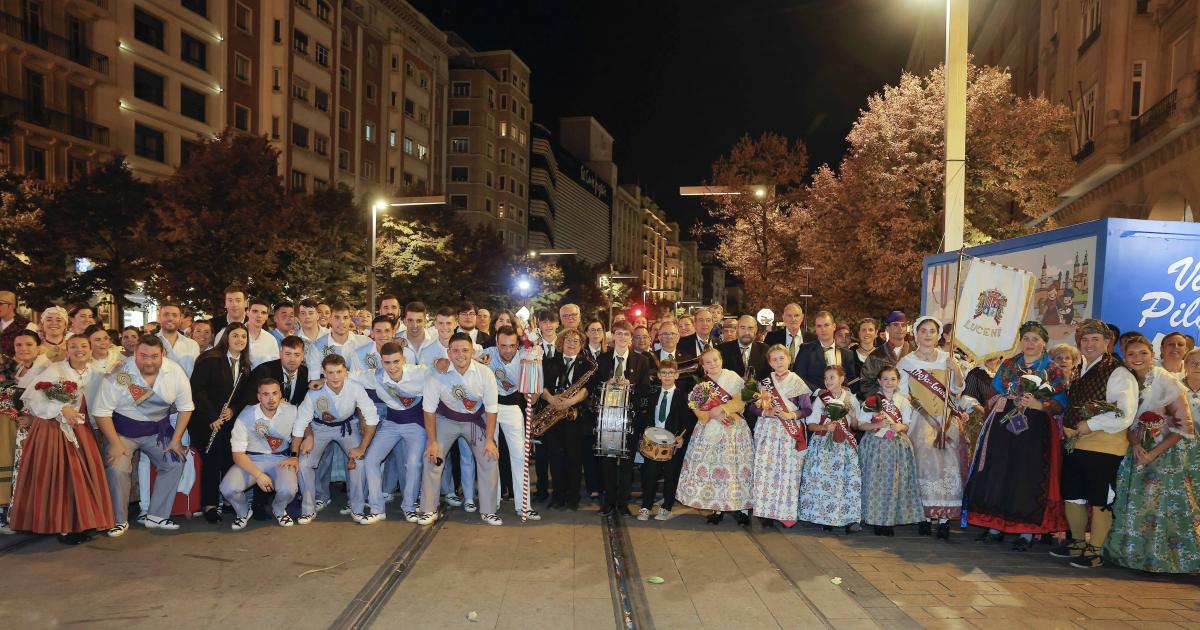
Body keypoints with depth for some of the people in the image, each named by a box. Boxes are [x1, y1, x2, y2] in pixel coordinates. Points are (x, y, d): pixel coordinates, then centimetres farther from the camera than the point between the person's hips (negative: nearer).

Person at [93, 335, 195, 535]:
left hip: (157, 431, 3)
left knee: (176, 463, -6)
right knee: (117, 469, -20)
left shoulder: (175, 373, -13)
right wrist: (115, 443, -18)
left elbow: (185, 407, -2)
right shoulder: (119, 375, -21)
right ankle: (119, 521, 0)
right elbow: (102, 412, -15)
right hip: (122, 431, -3)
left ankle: (156, 516, 6)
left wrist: (176, 439, -5)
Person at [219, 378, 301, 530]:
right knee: (228, 488, -26)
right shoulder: (244, 417, -14)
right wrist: (258, 475, -24)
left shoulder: (291, 411, -8)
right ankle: (243, 512, 11)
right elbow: (238, 454, -12)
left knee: (289, 490, -30)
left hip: (280, 459, 0)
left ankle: (278, 510, 10)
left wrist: (294, 456, 3)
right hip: (251, 460, 0)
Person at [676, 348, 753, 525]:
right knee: (711, 468, -3)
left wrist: (720, 409, -14)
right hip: (709, 432, 3)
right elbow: (699, 412, 1)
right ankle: (718, 508, 6)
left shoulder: (732, 377, 5)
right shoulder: (701, 385, 12)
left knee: (736, 468, -7)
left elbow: (741, 402, -4)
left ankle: (742, 508, -1)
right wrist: (714, 415, -17)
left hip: (734, 430, -2)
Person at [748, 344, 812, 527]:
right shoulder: (764, 382, 9)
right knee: (765, 470, -3)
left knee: (788, 471, -4)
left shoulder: (797, 382, 2)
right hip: (767, 431, 2)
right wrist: (766, 412, -10)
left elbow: (807, 409, 1)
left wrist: (791, 415, -14)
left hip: (790, 433, -2)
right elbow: (754, 406, 8)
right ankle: (766, 511, 5)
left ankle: (787, 512, 4)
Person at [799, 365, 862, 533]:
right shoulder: (820, 399, 3)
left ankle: (848, 518, -1)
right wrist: (825, 427, -15)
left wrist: (853, 416, -7)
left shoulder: (851, 399, 8)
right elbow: (811, 425, 2)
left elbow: (855, 426, 13)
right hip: (823, 443, -1)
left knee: (848, 479, -7)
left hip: (845, 445, 1)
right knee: (822, 479, -10)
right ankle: (825, 519, -1)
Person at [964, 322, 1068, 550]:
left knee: (1028, 477, -5)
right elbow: (993, 394, 16)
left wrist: (1038, 405, -17)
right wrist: (997, 402, -4)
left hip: (1035, 430, -3)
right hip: (1004, 426, 3)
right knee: (997, 474, 2)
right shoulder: (1007, 365, 15)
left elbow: (1060, 403, -2)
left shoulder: (1052, 370, 4)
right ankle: (996, 526, 11)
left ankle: (1027, 531, 4)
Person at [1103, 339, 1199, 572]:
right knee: (1134, 505, 6)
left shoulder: (1167, 382, -13)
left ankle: (1161, 559, 11)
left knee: (1163, 505, -3)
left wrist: (1154, 454, -17)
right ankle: (1134, 553, 19)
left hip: (1167, 454, -5)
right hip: (1139, 452, 5)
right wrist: (1134, 444, -10)